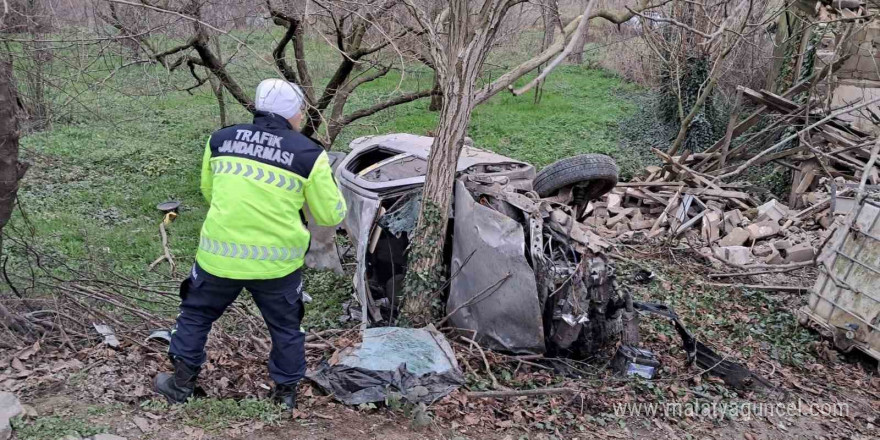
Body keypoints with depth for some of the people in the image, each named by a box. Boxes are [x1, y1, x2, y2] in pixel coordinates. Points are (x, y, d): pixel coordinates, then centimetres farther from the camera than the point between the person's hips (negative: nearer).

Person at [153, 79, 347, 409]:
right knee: (286, 327, 20)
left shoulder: (220, 139, 3)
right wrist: (329, 184, 18)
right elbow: (330, 215, -1)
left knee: (196, 314, 25)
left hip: (219, 254, 2)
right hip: (276, 262, -2)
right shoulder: (309, 154, -7)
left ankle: (182, 384, 35)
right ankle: (286, 393, 32)